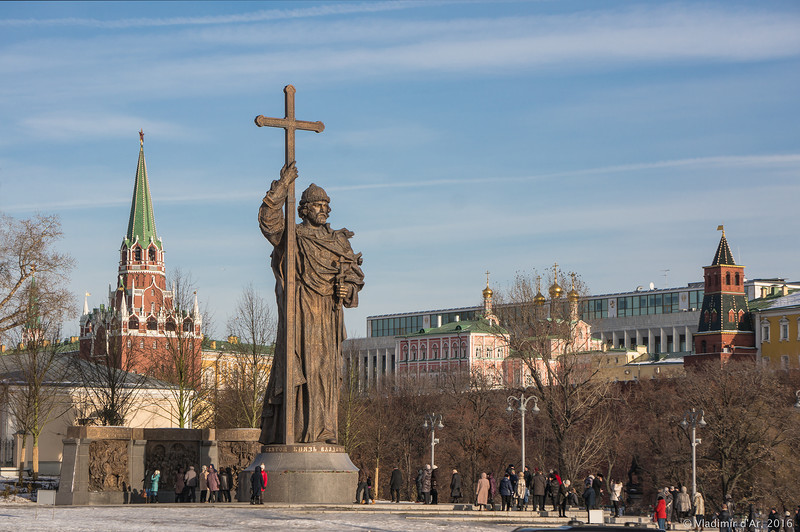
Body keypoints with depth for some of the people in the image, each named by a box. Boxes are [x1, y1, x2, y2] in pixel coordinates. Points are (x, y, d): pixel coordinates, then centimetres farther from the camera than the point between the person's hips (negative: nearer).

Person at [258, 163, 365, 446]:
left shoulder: (339, 242, 16)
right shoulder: (292, 237, 3)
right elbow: (268, 221, -14)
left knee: (325, 370, 1)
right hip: (300, 315, -4)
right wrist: (281, 187, -19)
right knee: (297, 367, -9)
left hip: (328, 315, 4)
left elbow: (356, 274, 20)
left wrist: (349, 288, -2)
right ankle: (289, 430, -9)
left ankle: (321, 430, 2)